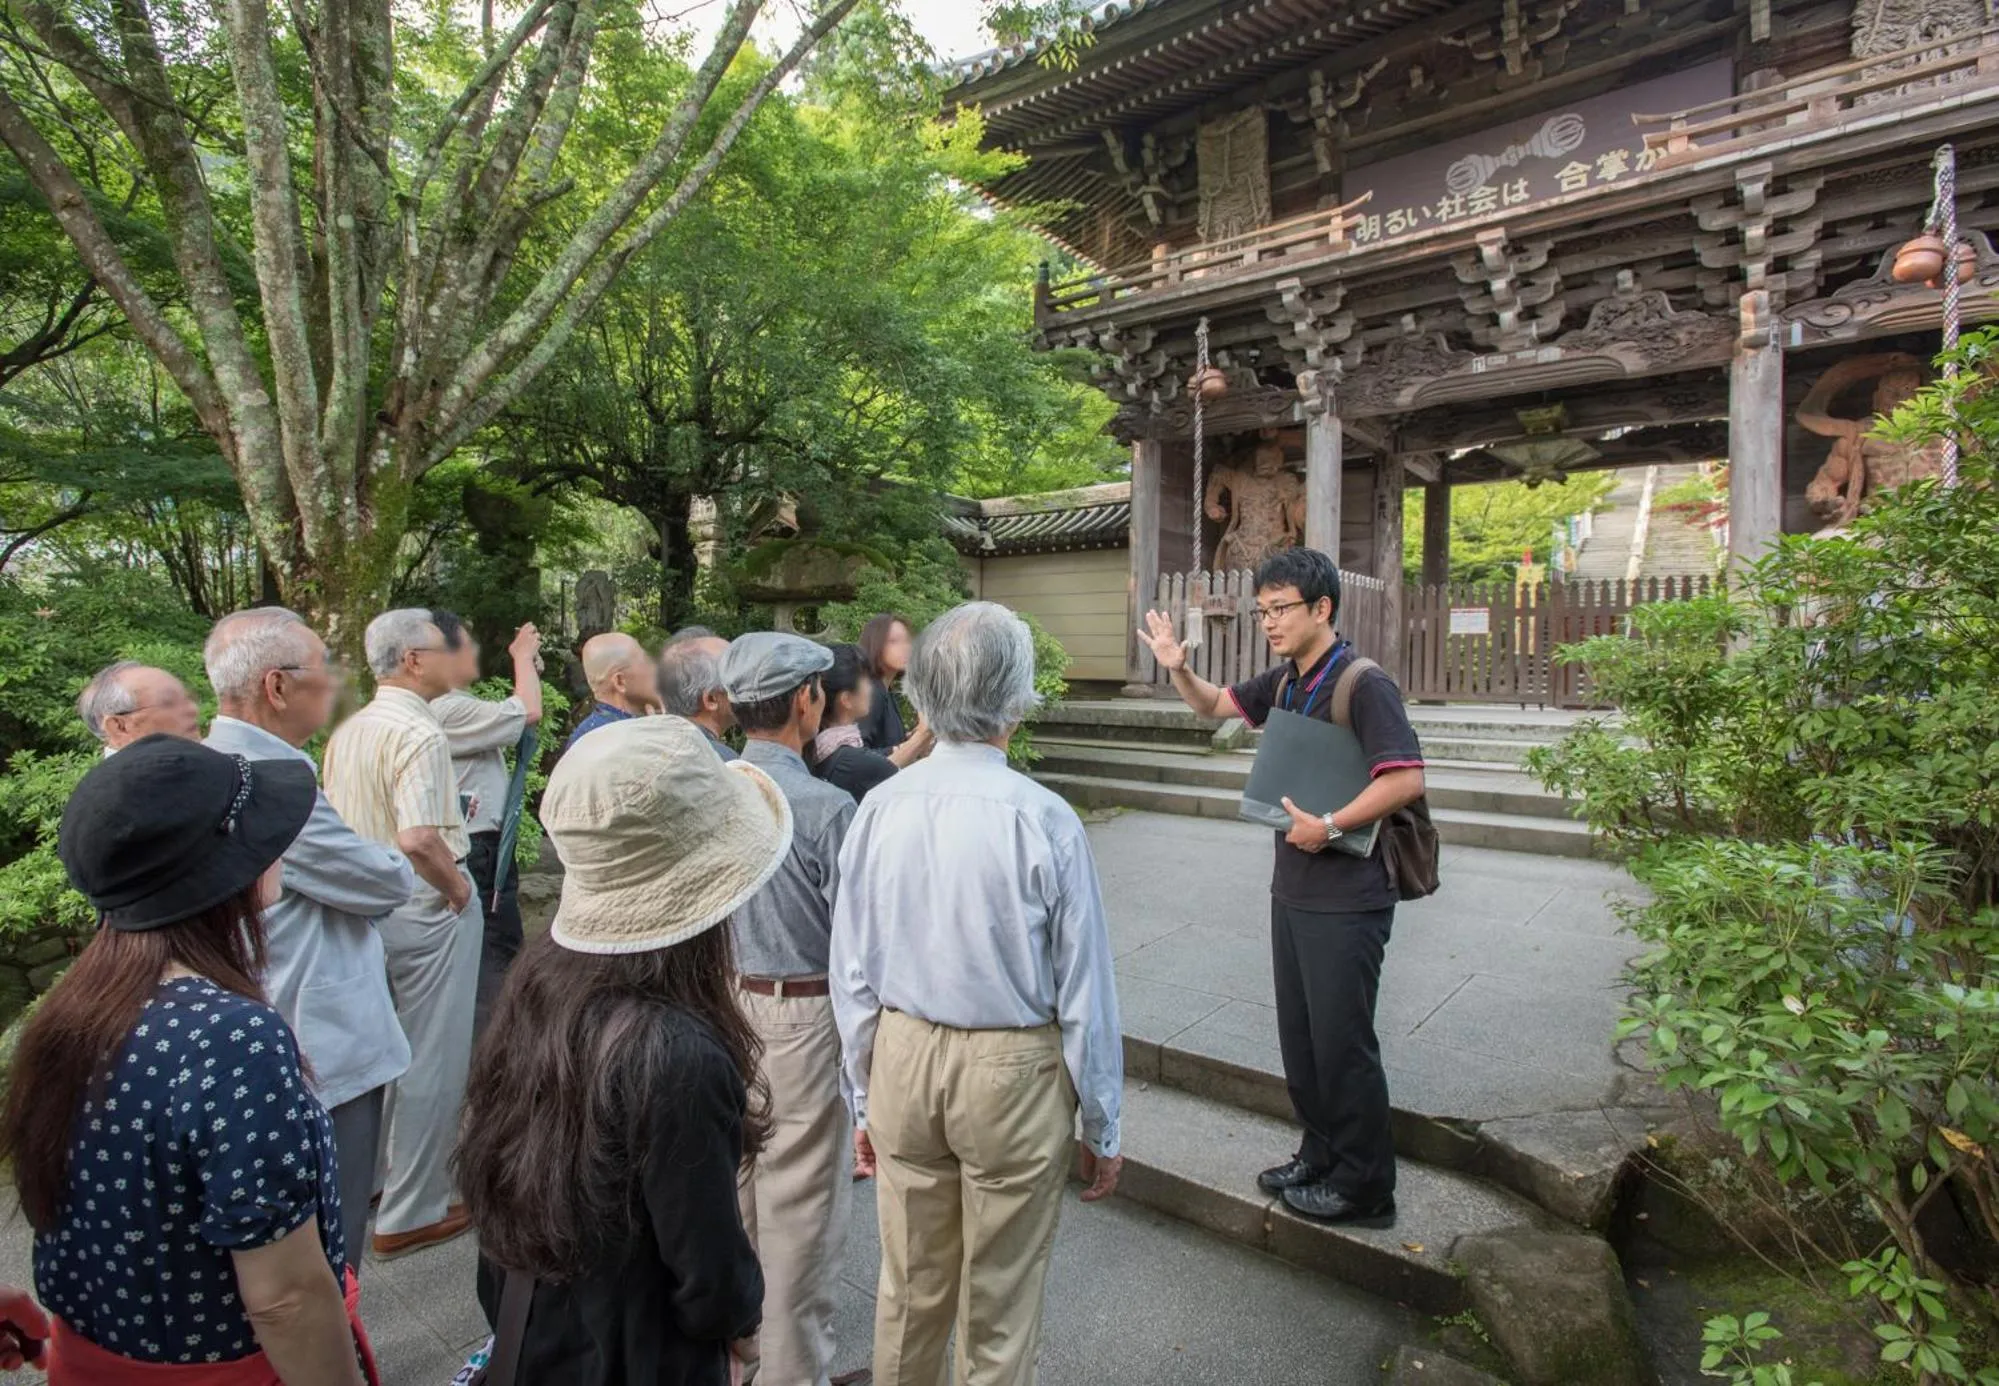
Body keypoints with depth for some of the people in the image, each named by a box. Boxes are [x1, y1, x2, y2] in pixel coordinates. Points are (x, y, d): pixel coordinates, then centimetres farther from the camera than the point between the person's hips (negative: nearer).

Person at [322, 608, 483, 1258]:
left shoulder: (347, 731, 7)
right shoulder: (419, 733, -21)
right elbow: (418, 839, -29)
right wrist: (458, 889, -15)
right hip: (425, 906, -9)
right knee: (431, 1060, 4)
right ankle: (411, 1213, 15)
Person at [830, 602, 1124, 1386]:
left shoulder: (881, 809, -10)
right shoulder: (1043, 820, -21)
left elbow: (852, 975, -2)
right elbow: (1083, 990, -13)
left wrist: (864, 1100, 12)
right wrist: (1101, 1126, 2)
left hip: (902, 1060, 4)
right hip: (1013, 1071, -3)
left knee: (908, 1290, 25)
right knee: (1000, 1309, 19)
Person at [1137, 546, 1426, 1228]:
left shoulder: (1364, 686, -16)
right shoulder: (1284, 683, 8)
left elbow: (1407, 778, -23)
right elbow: (1215, 704, 20)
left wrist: (1330, 826, -25)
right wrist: (1178, 669, 0)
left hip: (1347, 897, -8)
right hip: (1293, 888, 8)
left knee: (1342, 1043, 3)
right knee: (1299, 1038, 18)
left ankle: (1364, 1189, 22)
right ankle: (1321, 1157, 36)